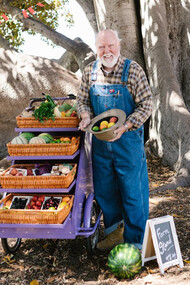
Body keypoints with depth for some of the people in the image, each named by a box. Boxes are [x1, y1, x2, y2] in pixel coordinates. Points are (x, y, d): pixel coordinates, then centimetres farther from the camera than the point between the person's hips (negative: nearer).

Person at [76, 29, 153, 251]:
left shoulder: (133, 70, -12)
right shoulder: (90, 71, 1)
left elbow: (146, 105, -12)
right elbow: (82, 100, 11)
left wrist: (125, 127, -24)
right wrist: (86, 116, -11)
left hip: (128, 139, -4)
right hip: (99, 139, 5)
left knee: (132, 191, 3)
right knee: (104, 189, 15)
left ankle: (134, 242, 19)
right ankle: (114, 230, 37)